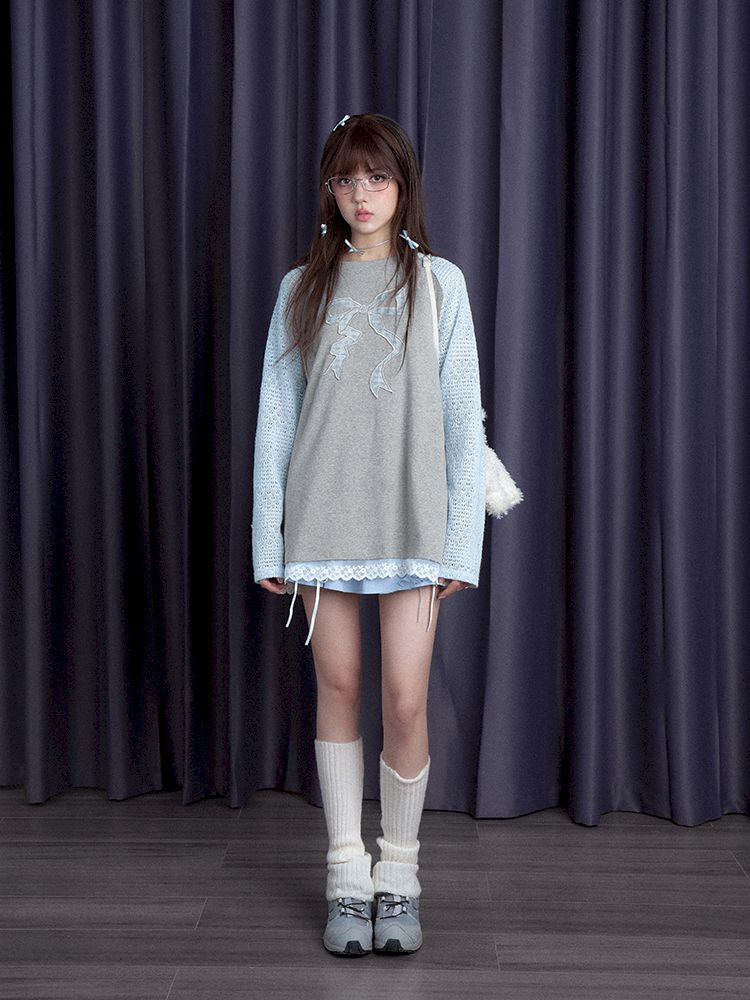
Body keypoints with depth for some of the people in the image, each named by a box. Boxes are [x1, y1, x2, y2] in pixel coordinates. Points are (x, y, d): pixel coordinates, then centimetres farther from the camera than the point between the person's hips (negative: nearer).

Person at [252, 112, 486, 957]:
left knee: (406, 700, -3)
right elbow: (275, 419, 6)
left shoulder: (438, 284, 4)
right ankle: (348, 876, 21)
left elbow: (463, 420, 2)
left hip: (412, 520, -1)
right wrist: (269, 540, 1)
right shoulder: (302, 288, 8)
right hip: (324, 517, 1)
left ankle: (399, 875, 18)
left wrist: (462, 541, -4)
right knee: (338, 687, 7)